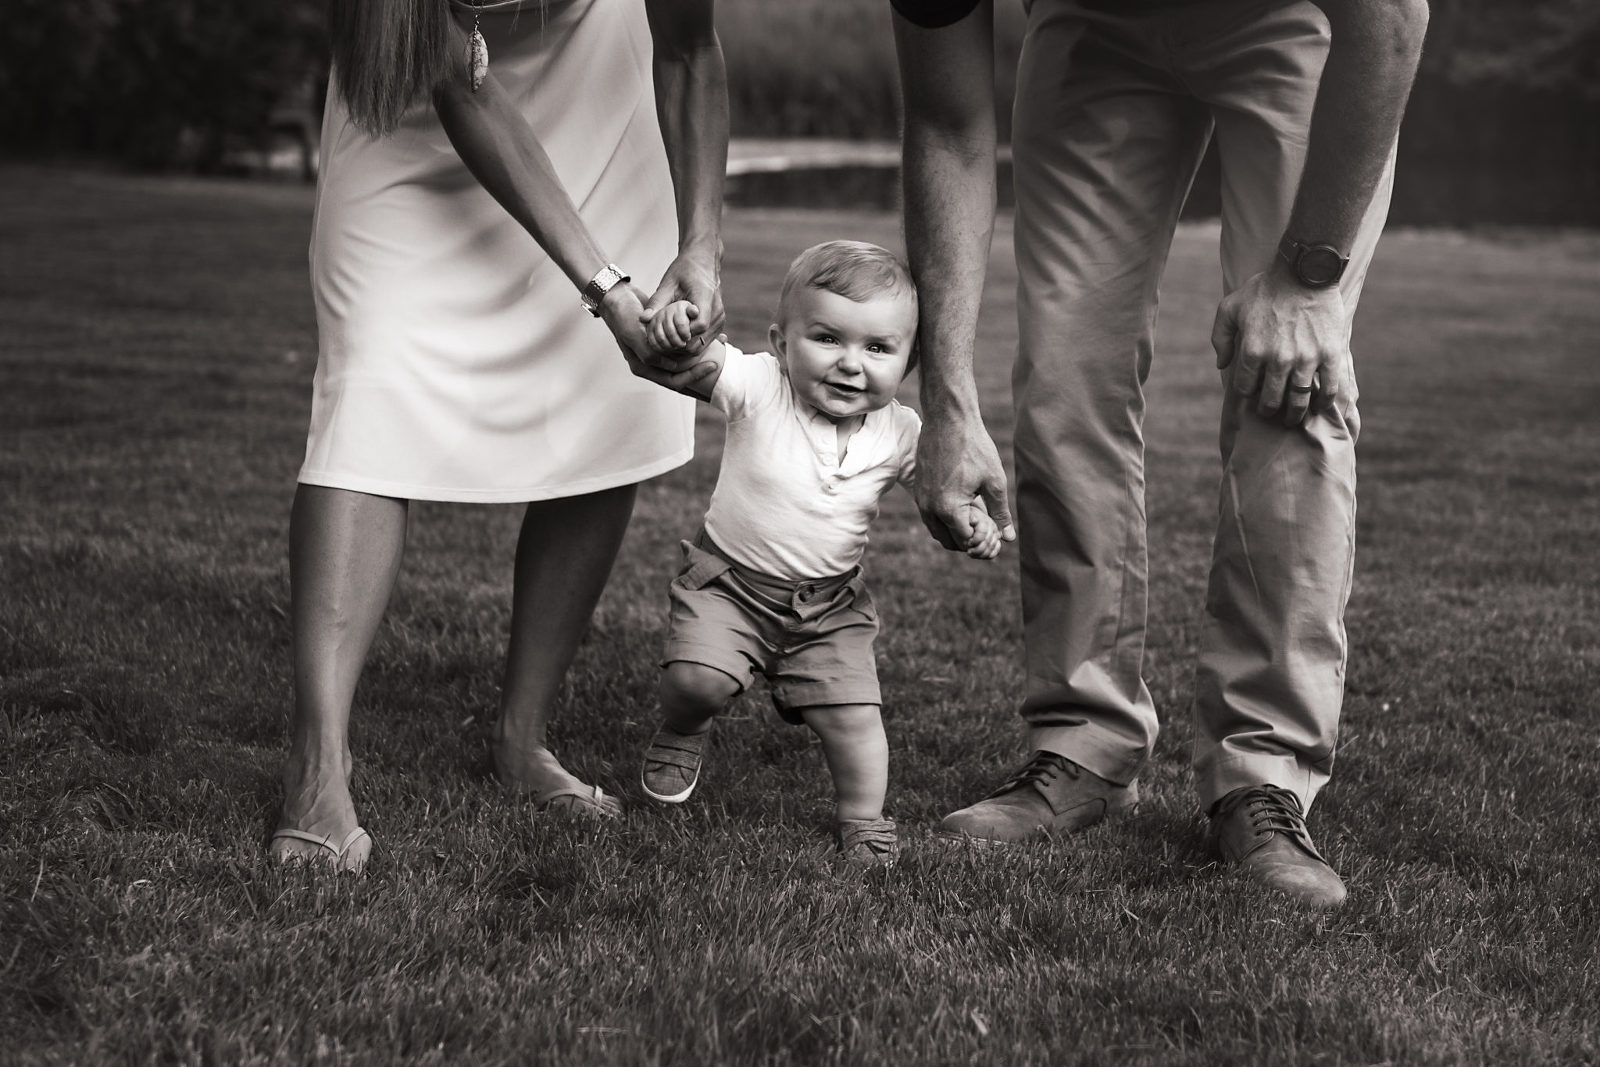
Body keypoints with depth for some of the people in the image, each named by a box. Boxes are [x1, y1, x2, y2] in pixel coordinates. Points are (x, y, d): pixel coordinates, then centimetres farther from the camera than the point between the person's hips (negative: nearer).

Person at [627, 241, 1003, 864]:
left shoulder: (900, 434, -9)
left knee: (853, 715, -7)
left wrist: (975, 525, -19)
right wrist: (671, 329, -54)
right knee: (697, 678, -20)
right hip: (729, 581, -1)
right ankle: (681, 734, 17)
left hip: (830, 606, 2)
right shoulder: (759, 388, -17)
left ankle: (864, 822, 18)